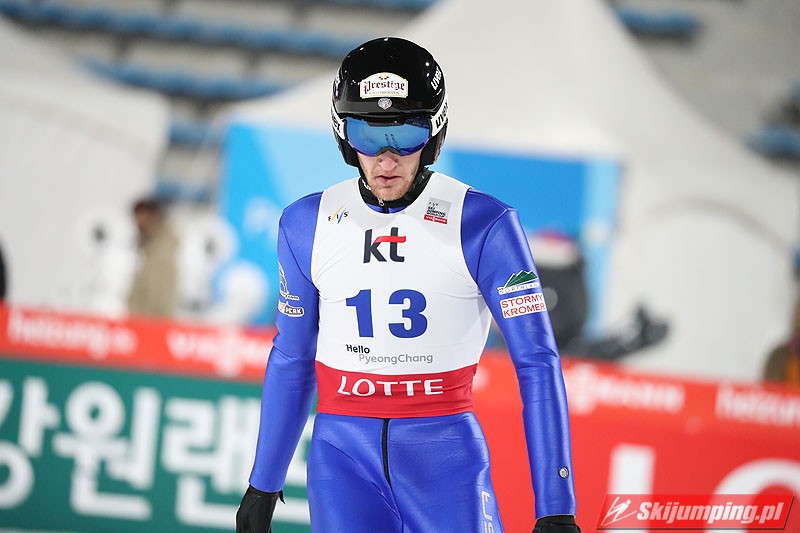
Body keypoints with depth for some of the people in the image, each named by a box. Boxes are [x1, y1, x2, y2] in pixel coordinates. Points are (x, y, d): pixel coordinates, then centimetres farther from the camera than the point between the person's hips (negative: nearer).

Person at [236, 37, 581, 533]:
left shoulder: (484, 227, -7)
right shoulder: (306, 225, 4)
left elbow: (537, 366, -7)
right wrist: (262, 486, 18)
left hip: (445, 458, -2)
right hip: (343, 460, 2)